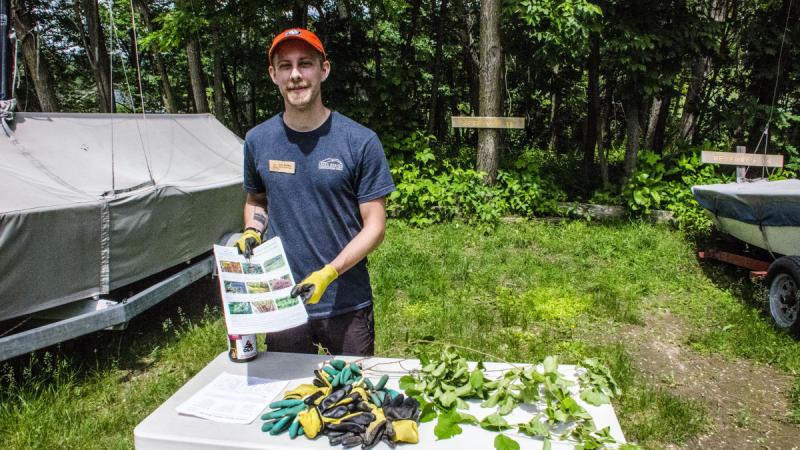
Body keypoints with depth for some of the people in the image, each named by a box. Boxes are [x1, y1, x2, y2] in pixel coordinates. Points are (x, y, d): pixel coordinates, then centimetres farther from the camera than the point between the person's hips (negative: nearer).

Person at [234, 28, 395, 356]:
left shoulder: (360, 142, -10)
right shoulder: (257, 141, 1)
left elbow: (375, 227, -9)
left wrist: (329, 273, -21)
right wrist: (251, 232, -3)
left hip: (347, 305, -2)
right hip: (281, 304, 3)